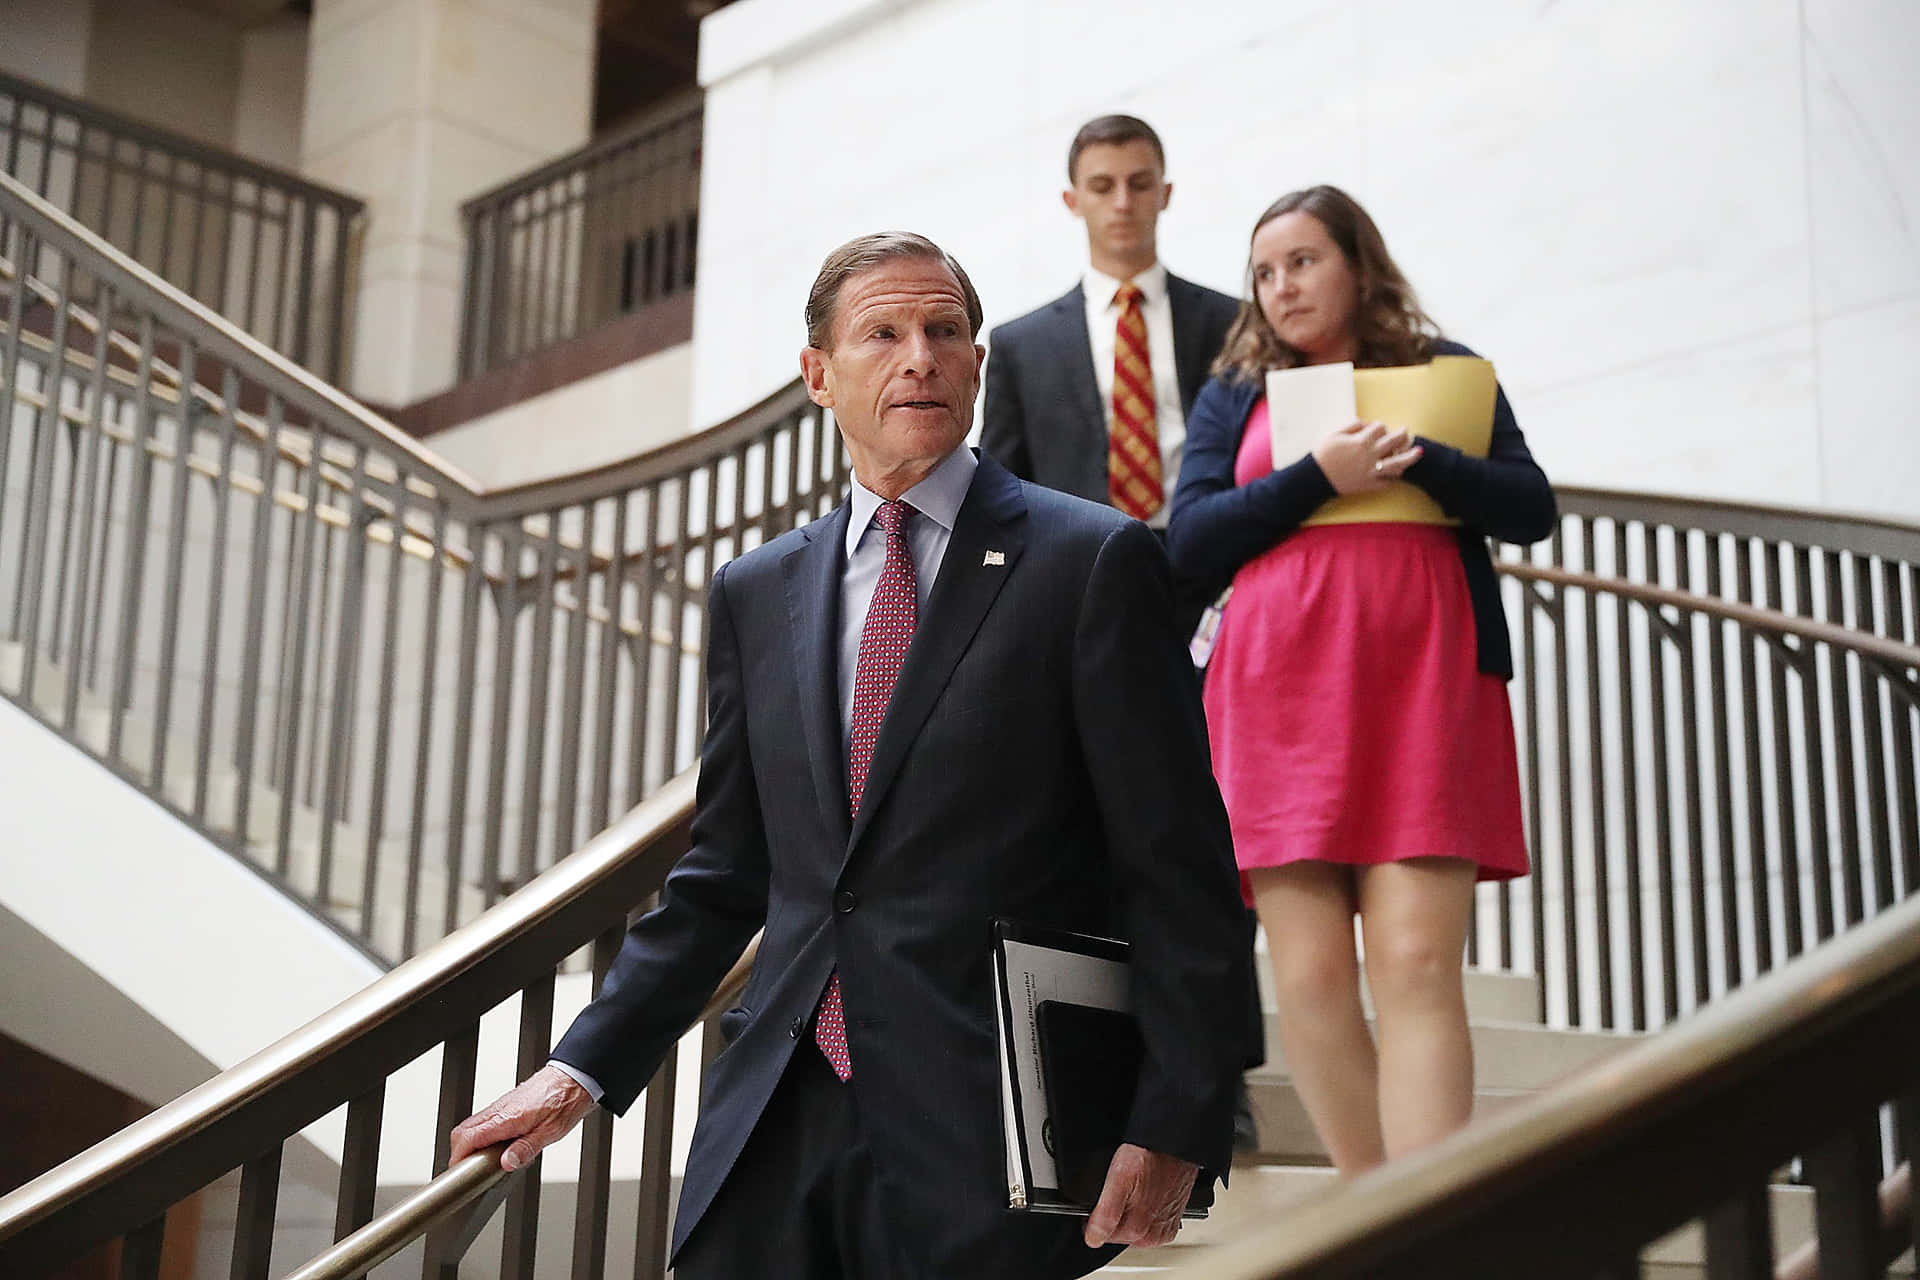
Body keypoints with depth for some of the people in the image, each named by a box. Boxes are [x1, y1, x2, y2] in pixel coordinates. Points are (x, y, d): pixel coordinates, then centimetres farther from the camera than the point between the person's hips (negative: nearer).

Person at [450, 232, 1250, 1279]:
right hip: (778, 1126, 4)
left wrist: (1174, 1130, -12)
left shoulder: (1092, 560, -2)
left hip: (991, 1138, -4)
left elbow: (1180, 871, -6)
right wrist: (582, 1070, 9)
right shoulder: (756, 593, 13)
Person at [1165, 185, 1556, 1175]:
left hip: (1423, 685, -1)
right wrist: (1319, 477, -5)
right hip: (1281, 693, 1)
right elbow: (1190, 544, 6)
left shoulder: (1445, 372, 18)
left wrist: (1413, 456, -9)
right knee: (1310, 977, -6)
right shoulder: (1235, 396, 19)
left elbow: (1531, 509, 7)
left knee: (1416, 963, -14)